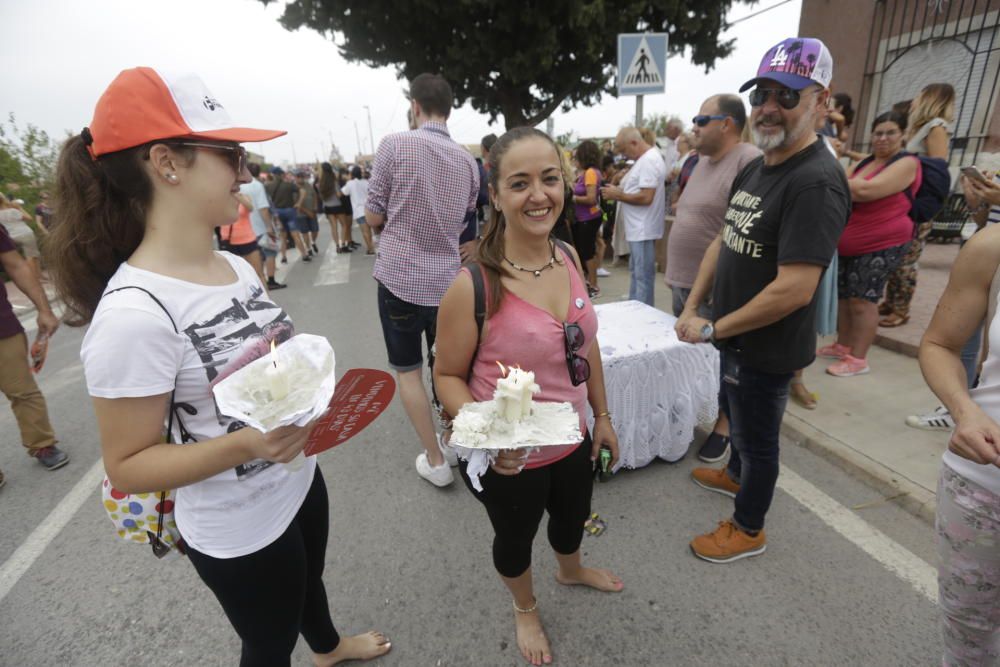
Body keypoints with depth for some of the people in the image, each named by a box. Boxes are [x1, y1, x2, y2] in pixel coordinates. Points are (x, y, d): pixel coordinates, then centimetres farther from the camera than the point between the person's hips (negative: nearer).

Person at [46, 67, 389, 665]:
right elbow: (126, 466, -21)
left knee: (308, 580, 35)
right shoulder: (134, 312, -29)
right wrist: (243, 444, -35)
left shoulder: (237, 266, -6)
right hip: (238, 531, -7)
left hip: (300, 480, 8)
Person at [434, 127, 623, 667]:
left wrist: (602, 415, 9)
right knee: (515, 539, 25)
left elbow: (586, 341, 4)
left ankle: (571, 570, 70)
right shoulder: (473, 285, -27)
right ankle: (525, 608, 61)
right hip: (508, 458, -5)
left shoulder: (569, 257, -9)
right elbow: (447, 376, -15)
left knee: (573, 517, 32)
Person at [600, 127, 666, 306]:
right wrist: (619, 189, 6)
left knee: (642, 276, -4)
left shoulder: (649, 160, -17)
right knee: (636, 272, 18)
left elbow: (646, 197, -24)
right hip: (638, 228, 11)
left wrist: (617, 195, -15)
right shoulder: (645, 159, 15)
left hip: (644, 229, -11)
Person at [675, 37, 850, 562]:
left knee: (757, 436, 11)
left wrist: (713, 329, -20)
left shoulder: (816, 182, -24)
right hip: (737, 338, 8)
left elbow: (794, 290, -29)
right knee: (737, 414, 28)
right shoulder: (753, 169, 5)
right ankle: (736, 474, 56)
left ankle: (747, 530, 35)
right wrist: (691, 307, 1)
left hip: (767, 348, -8)